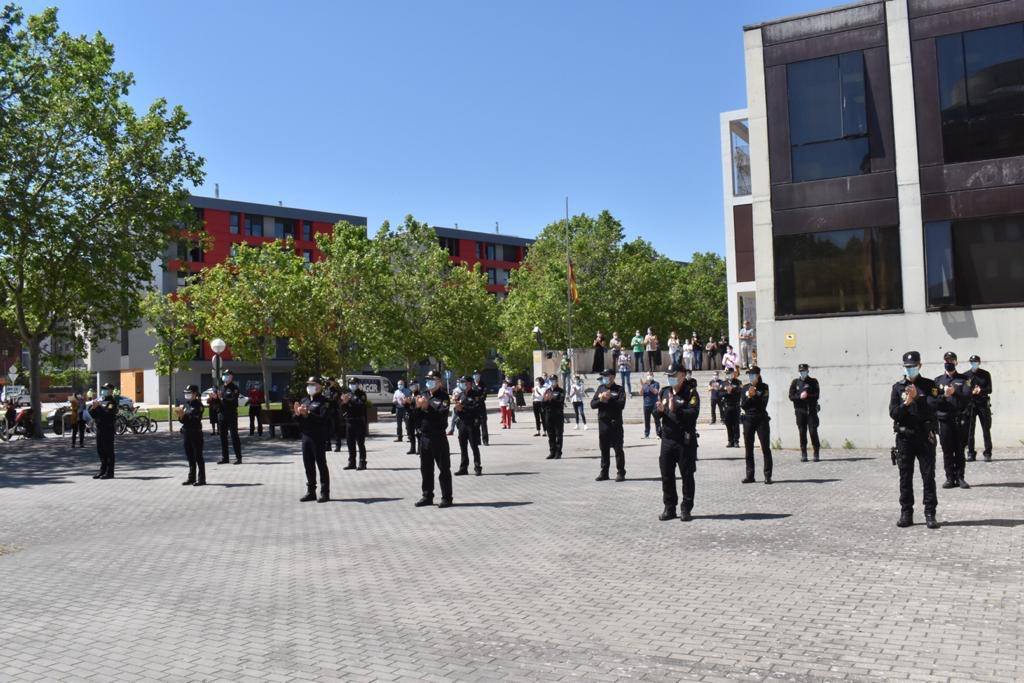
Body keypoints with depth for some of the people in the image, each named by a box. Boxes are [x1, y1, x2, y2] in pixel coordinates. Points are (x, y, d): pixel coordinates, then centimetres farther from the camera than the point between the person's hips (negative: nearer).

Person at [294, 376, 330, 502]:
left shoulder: (323, 402, -6)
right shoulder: (304, 401, 15)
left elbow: (322, 418, -20)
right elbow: (297, 420, 14)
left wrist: (307, 414, -25)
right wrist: (297, 414, -7)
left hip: (319, 438, -7)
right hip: (306, 436, 7)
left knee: (321, 464, -2)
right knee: (308, 465, 11)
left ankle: (325, 493, 4)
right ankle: (311, 492, 20)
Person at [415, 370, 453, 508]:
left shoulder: (443, 396, -6)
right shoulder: (424, 396, 12)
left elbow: (441, 414, -21)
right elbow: (416, 416, 11)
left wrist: (428, 406, -25)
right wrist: (417, 407, -8)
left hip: (438, 437, -6)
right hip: (424, 436, 6)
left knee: (444, 468, 0)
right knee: (425, 468, 12)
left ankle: (446, 498, 6)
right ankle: (427, 496, 22)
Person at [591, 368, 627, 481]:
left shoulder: (619, 389, 0)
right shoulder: (601, 388, 12)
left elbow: (621, 404, -15)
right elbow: (592, 404, 5)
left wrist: (609, 399, -17)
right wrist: (601, 400, -13)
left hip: (615, 422, -4)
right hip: (602, 422, 4)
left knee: (618, 448, -1)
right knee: (604, 449, 9)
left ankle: (621, 473, 4)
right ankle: (604, 473, 17)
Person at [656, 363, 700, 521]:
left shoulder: (691, 392, -6)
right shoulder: (664, 392, 12)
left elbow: (693, 413, -19)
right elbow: (657, 414, 16)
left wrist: (675, 409, -28)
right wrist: (660, 410, -6)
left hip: (685, 440, -5)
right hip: (667, 439, 6)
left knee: (687, 475, 2)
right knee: (666, 475, 8)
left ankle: (686, 509, 11)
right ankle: (669, 508, 18)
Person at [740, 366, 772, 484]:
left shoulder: (764, 387, -1)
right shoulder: (745, 388, 8)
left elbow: (763, 404, -9)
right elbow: (743, 405, 2)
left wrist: (755, 395, -18)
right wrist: (749, 396, -13)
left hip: (761, 419, -3)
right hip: (748, 420, 3)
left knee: (766, 448, -4)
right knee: (748, 448, 5)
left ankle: (768, 475, -1)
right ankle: (750, 475, 12)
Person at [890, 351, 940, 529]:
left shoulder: (929, 385, 5)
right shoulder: (898, 387, 7)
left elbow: (934, 406, -10)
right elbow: (893, 413, -1)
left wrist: (918, 397, -20)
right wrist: (906, 403, -17)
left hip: (925, 437, -1)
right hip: (904, 437, 1)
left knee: (929, 477, -1)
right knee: (905, 478, 5)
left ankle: (930, 515, 4)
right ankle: (906, 514, 11)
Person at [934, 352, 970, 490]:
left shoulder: (963, 379, 8)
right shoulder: (937, 380, 11)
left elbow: (967, 395, -7)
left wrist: (954, 392, -23)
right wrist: (943, 396, -16)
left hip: (960, 420, -1)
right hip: (944, 420, 1)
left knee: (960, 450, 2)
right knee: (947, 451, 2)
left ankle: (960, 477, 8)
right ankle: (950, 478, 7)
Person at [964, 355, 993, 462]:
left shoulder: (985, 374, 8)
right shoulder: (965, 375, 8)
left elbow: (989, 389, 1)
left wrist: (980, 390, -19)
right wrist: (972, 392, -15)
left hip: (983, 404, 0)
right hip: (970, 405, 0)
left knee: (986, 430, 1)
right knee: (969, 430, -2)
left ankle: (988, 453, 7)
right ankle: (971, 453, 4)